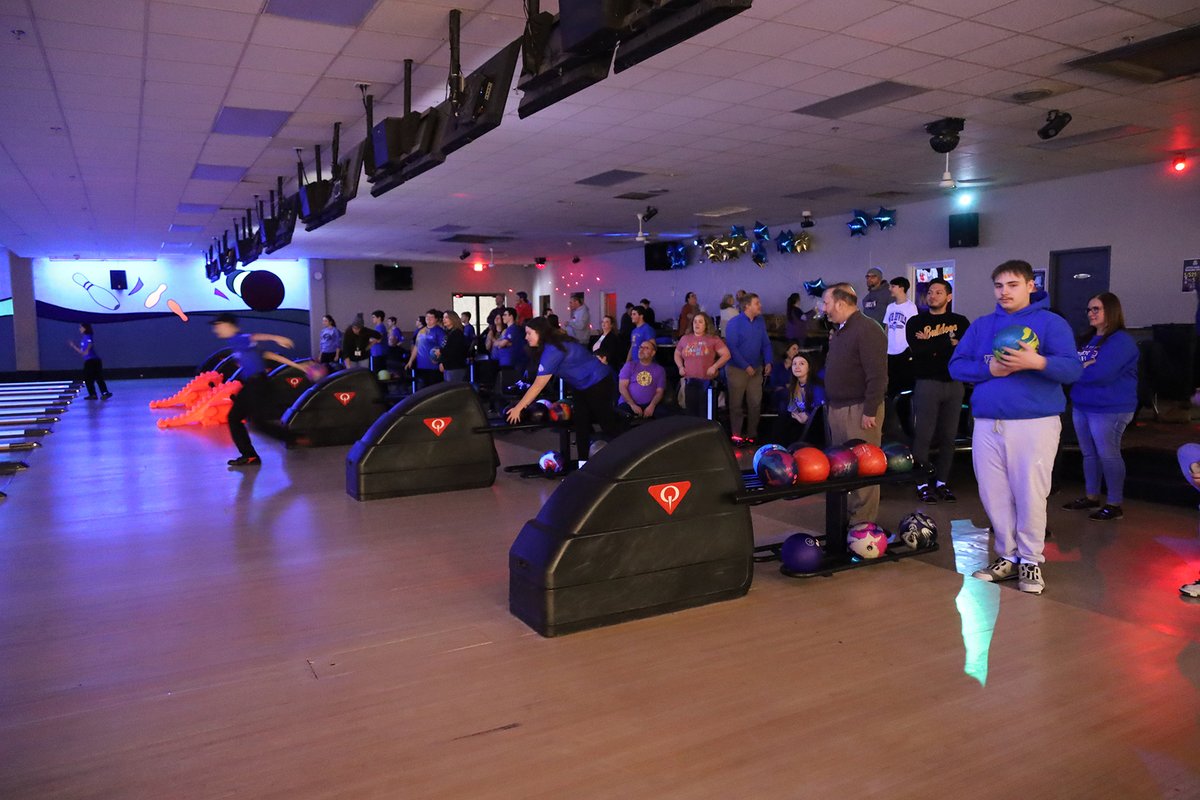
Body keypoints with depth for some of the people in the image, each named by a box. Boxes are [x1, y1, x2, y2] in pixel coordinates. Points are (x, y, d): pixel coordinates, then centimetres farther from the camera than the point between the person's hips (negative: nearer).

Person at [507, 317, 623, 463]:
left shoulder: (552, 351, -26)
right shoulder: (553, 343, 4)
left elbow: (538, 386, -25)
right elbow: (540, 383, 7)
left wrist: (518, 408, -19)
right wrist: (525, 403, 3)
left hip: (598, 383, -10)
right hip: (584, 386, 10)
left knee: (609, 425, 1)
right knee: (581, 425, 10)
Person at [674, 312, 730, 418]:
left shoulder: (713, 339, -1)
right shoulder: (685, 338, 10)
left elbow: (726, 354, -3)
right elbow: (677, 354, 23)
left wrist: (714, 367, -12)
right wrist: (680, 366, 6)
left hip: (707, 381, -3)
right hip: (690, 381, 3)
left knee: (705, 413, -1)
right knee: (691, 412, 9)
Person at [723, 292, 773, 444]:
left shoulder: (760, 322, 3)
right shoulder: (734, 322, -13)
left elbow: (766, 344, 9)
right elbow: (732, 348, -17)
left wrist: (768, 362, -5)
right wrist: (746, 366, -18)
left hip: (756, 369, 5)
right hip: (737, 369, -5)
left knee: (756, 403, 8)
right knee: (736, 404, 5)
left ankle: (752, 434, 20)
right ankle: (736, 435, 14)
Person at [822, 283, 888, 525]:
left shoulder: (867, 330, -15)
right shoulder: (839, 330, 15)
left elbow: (877, 375, -20)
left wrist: (870, 412, -22)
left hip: (858, 410, -9)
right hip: (837, 408, 9)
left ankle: (862, 523, 4)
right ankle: (845, 515, 25)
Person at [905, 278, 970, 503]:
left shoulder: (960, 322, 11)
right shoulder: (916, 322, 8)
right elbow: (917, 349, -10)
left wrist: (932, 346, -10)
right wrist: (948, 343, -8)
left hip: (954, 383, 2)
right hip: (927, 382, -2)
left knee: (948, 436, 5)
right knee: (923, 435, -4)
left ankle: (942, 482, 13)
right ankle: (922, 483, 2)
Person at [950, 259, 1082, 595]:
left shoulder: (1051, 322, 0)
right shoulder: (981, 325, 14)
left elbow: (1073, 369, -10)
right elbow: (956, 366, 9)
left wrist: (1038, 362, -28)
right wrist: (989, 369, -9)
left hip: (1035, 422, -4)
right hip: (987, 423, 5)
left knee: (1030, 494, -3)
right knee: (994, 494, 8)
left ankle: (1030, 561, 14)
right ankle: (1008, 556, 23)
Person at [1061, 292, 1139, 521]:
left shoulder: (1121, 341, -13)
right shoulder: (1088, 339, 14)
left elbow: (1101, 373, -23)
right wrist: (1086, 367, -12)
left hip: (1109, 409, -8)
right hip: (1081, 406, 8)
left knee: (1108, 455, -2)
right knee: (1089, 453, 15)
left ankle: (1114, 504, 6)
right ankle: (1091, 496, 27)